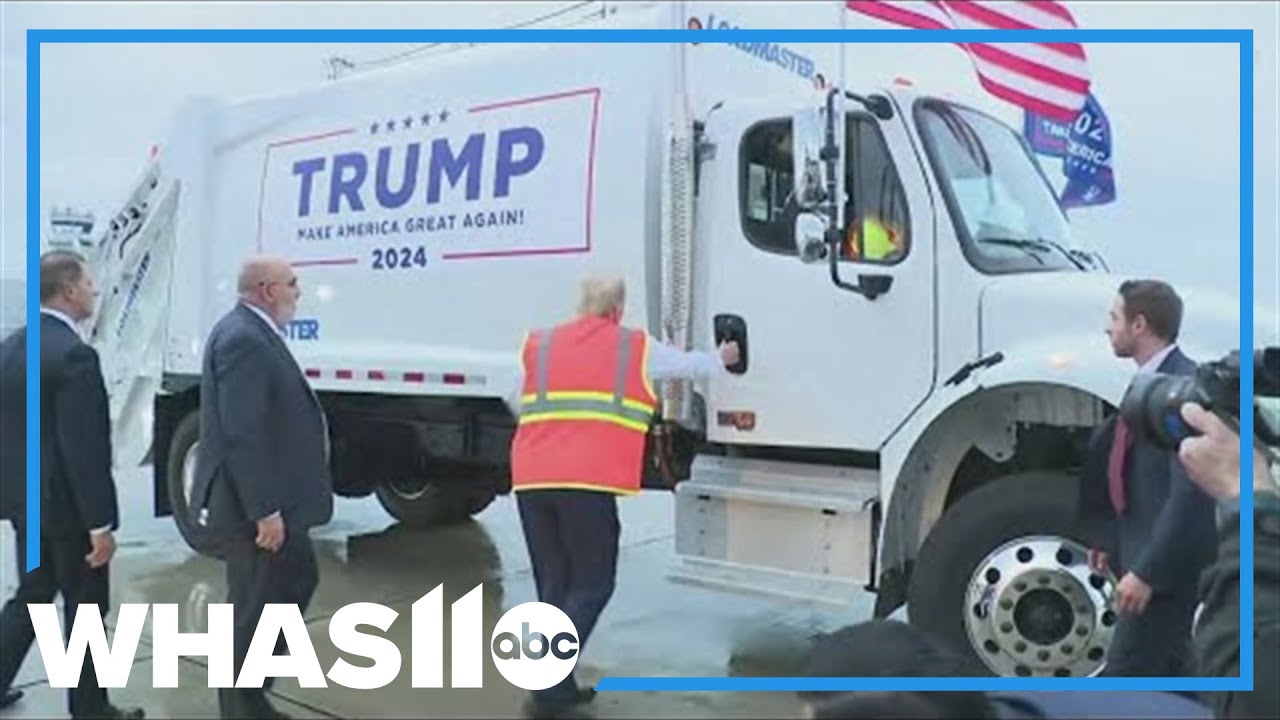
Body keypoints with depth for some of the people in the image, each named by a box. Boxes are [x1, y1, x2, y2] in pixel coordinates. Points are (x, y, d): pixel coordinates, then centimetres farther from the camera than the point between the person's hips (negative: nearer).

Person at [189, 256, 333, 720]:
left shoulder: (251, 332, 12)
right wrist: (265, 510, -24)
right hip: (252, 505, -11)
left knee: (299, 578, 21)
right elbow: (241, 433, -26)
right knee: (252, 609, 3)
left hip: (268, 500, 11)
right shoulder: (244, 338, -21)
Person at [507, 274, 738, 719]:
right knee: (591, 587, 5)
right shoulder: (636, 348, 11)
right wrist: (721, 359, 47)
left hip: (531, 481, 4)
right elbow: (688, 365, 27)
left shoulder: (538, 347, 18)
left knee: (554, 587, 15)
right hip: (587, 483, -4)